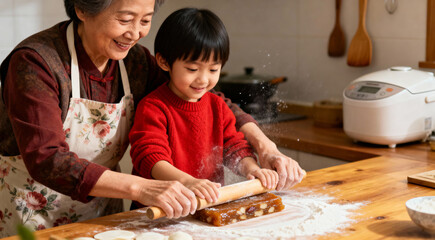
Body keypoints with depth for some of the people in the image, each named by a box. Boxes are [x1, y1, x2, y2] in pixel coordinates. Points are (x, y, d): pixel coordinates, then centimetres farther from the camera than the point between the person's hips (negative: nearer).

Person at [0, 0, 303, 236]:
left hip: (102, 215, 5)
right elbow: (46, 160, -31)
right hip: (30, 219, -5)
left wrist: (267, 150, -8)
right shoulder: (34, 62, -21)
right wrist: (141, 188, -42)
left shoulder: (136, 60, -4)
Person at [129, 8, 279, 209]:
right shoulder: (152, 108, -10)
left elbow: (235, 146, 13)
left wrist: (251, 169, -11)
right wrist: (187, 181, -40)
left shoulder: (217, 106, 11)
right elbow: (150, 157, -22)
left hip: (210, 204, 6)